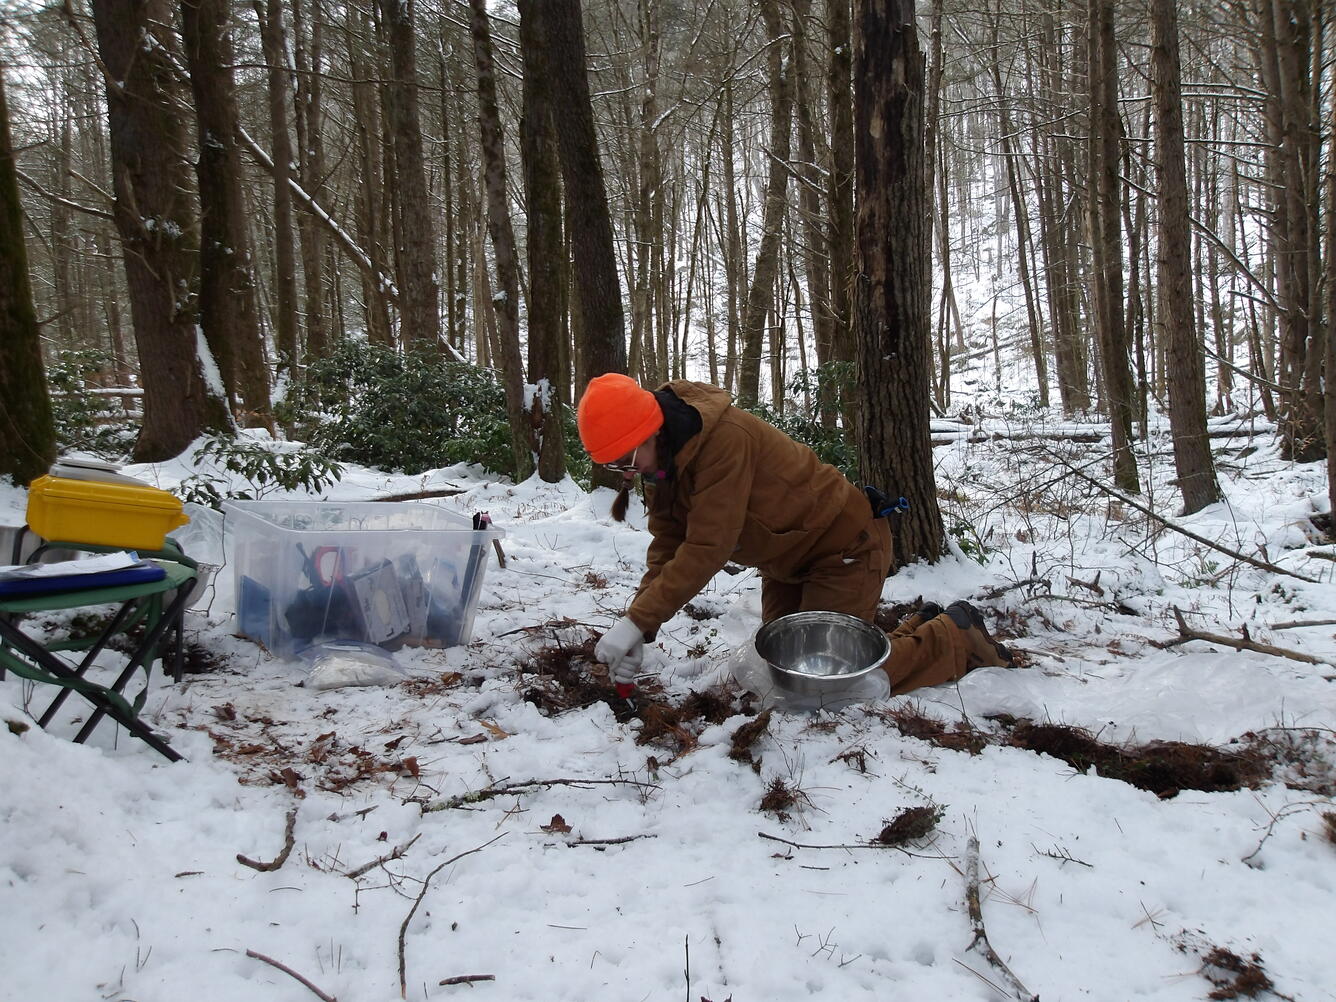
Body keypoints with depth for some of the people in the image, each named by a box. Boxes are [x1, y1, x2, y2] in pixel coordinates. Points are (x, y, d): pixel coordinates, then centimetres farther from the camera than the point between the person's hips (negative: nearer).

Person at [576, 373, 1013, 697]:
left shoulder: (723, 439, -35)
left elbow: (706, 549, -36)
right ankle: (916, 628, 30)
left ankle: (956, 637, 11)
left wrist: (637, 622, -35)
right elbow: (667, 546, -9)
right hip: (789, 558, 10)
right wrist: (637, 627, -21)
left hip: (843, 545, -9)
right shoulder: (663, 456, -6)